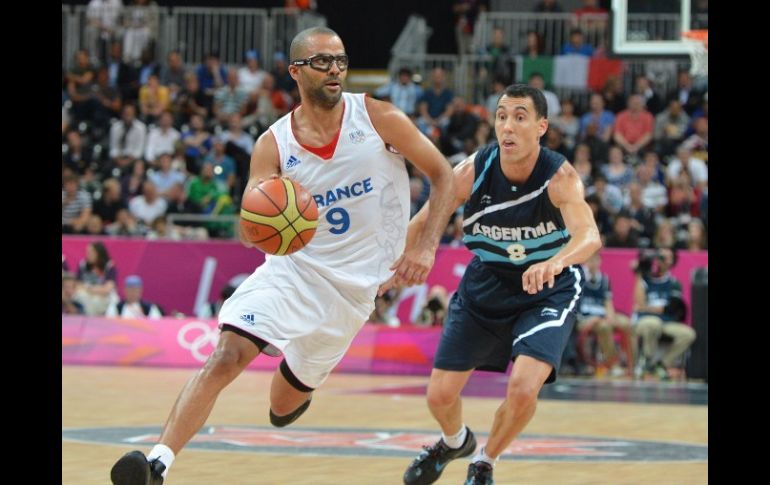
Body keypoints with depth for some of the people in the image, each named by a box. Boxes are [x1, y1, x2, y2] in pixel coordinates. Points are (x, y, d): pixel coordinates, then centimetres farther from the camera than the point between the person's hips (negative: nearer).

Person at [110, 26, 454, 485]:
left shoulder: (378, 119, -8)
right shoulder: (274, 146, -6)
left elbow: (443, 175, -2)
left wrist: (426, 246, -14)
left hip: (350, 286, 0)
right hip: (291, 269, 0)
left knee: (284, 405, 10)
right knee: (227, 355, -24)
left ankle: (309, 376, 48)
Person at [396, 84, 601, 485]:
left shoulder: (560, 177, -29)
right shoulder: (474, 171, -21)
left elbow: (589, 236, -47)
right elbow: (422, 223, -7)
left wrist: (555, 262, -66)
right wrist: (389, 273, -7)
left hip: (547, 290, -3)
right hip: (486, 283, 3)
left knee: (522, 390, -23)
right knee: (440, 395, 3)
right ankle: (455, 442, 42)